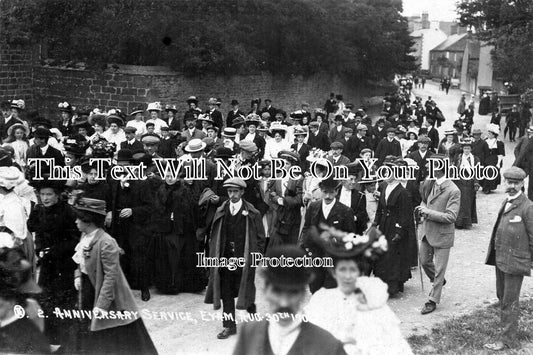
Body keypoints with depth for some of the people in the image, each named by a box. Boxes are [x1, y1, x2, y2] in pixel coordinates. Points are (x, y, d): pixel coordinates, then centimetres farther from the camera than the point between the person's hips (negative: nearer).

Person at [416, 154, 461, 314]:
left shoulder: (453, 191, -21)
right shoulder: (430, 183, -1)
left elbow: (451, 217, -23)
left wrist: (428, 212, -24)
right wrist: (422, 208, -4)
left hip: (442, 235, -7)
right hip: (428, 231, 7)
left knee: (439, 270, 5)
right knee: (424, 261, 21)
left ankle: (433, 300, 18)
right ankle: (438, 281, 48)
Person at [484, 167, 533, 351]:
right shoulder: (506, 203, 10)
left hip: (515, 261, -8)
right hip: (500, 259, 8)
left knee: (509, 302, 0)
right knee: (502, 296, 18)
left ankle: (507, 339, 10)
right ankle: (510, 328, 34)